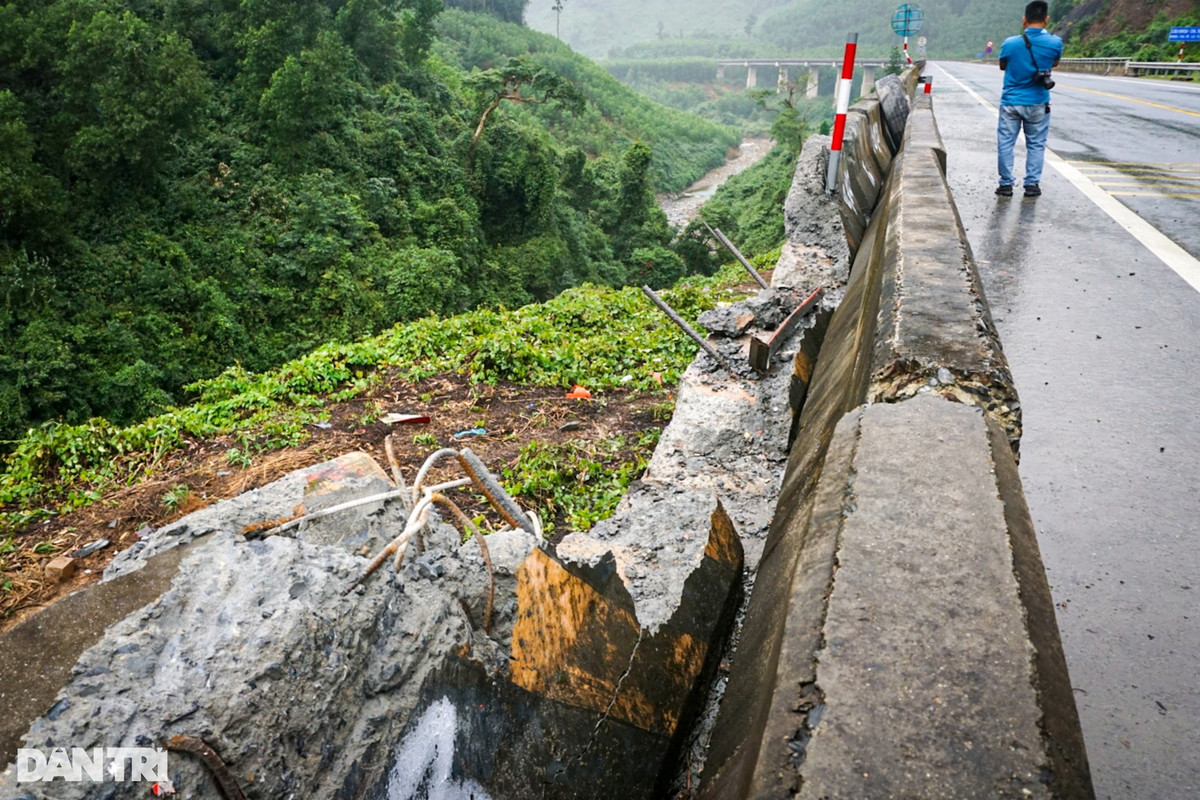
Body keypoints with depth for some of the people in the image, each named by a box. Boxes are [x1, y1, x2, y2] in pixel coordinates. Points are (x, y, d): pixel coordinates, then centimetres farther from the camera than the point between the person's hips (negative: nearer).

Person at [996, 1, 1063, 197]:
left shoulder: (1010, 43, -12)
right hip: (1037, 104, 1)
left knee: (1005, 143, 8)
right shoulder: (1055, 42, -8)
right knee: (1036, 144, 11)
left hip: (1011, 102, -1)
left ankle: (1006, 184, 8)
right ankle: (1032, 184, 12)